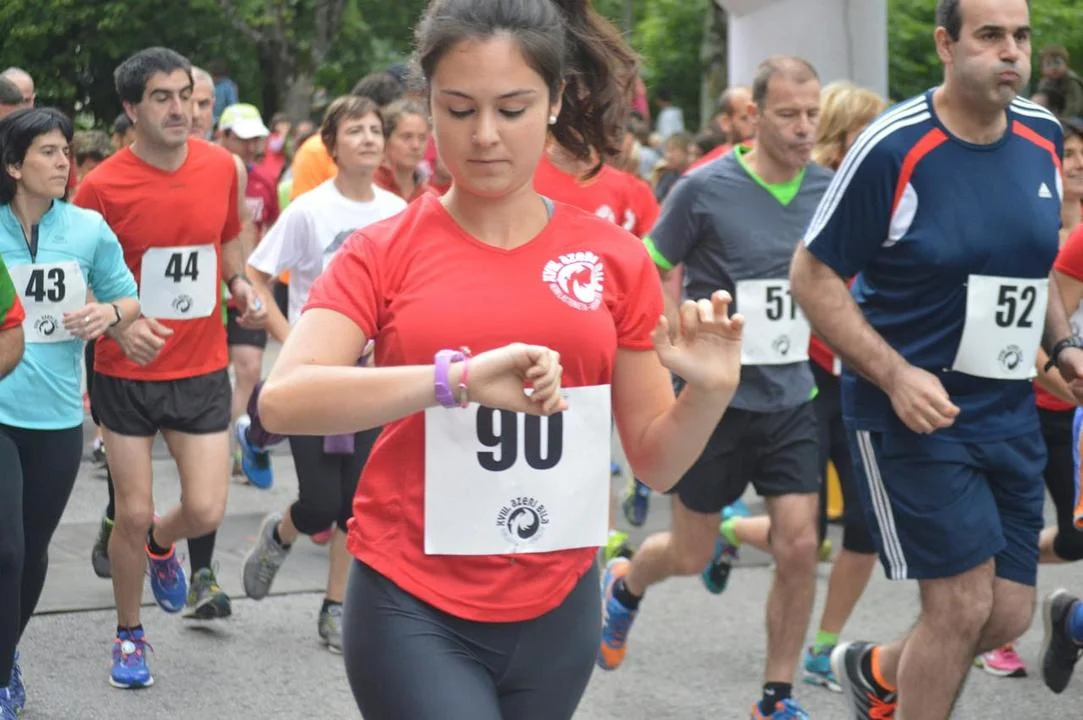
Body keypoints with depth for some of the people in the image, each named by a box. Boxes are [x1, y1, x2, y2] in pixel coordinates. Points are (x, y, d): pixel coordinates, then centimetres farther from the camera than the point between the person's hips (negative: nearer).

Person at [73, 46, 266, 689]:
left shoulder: (222, 167, -3)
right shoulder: (103, 187, -14)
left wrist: (241, 285, -3)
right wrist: (121, 326, -23)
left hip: (202, 369, 3)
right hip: (128, 372, -3)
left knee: (205, 511, -4)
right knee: (134, 514, 3)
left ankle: (161, 545, 34)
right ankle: (129, 635, 26)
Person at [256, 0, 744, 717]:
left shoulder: (615, 257, 2)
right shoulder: (382, 254, -4)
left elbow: (655, 461, 7)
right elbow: (283, 400, -20)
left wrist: (710, 394, -14)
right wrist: (457, 376, -31)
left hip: (556, 610, 3)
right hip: (413, 610, -3)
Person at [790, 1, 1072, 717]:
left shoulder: (1043, 137, 3)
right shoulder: (893, 149, -16)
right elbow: (813, 276, -12)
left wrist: (1062, 345, 4)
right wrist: (897, 376, -20)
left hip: (1010, 410, 7)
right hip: (911, 409, -6)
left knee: (1010, 616, 9)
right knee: (963, 605, -10)